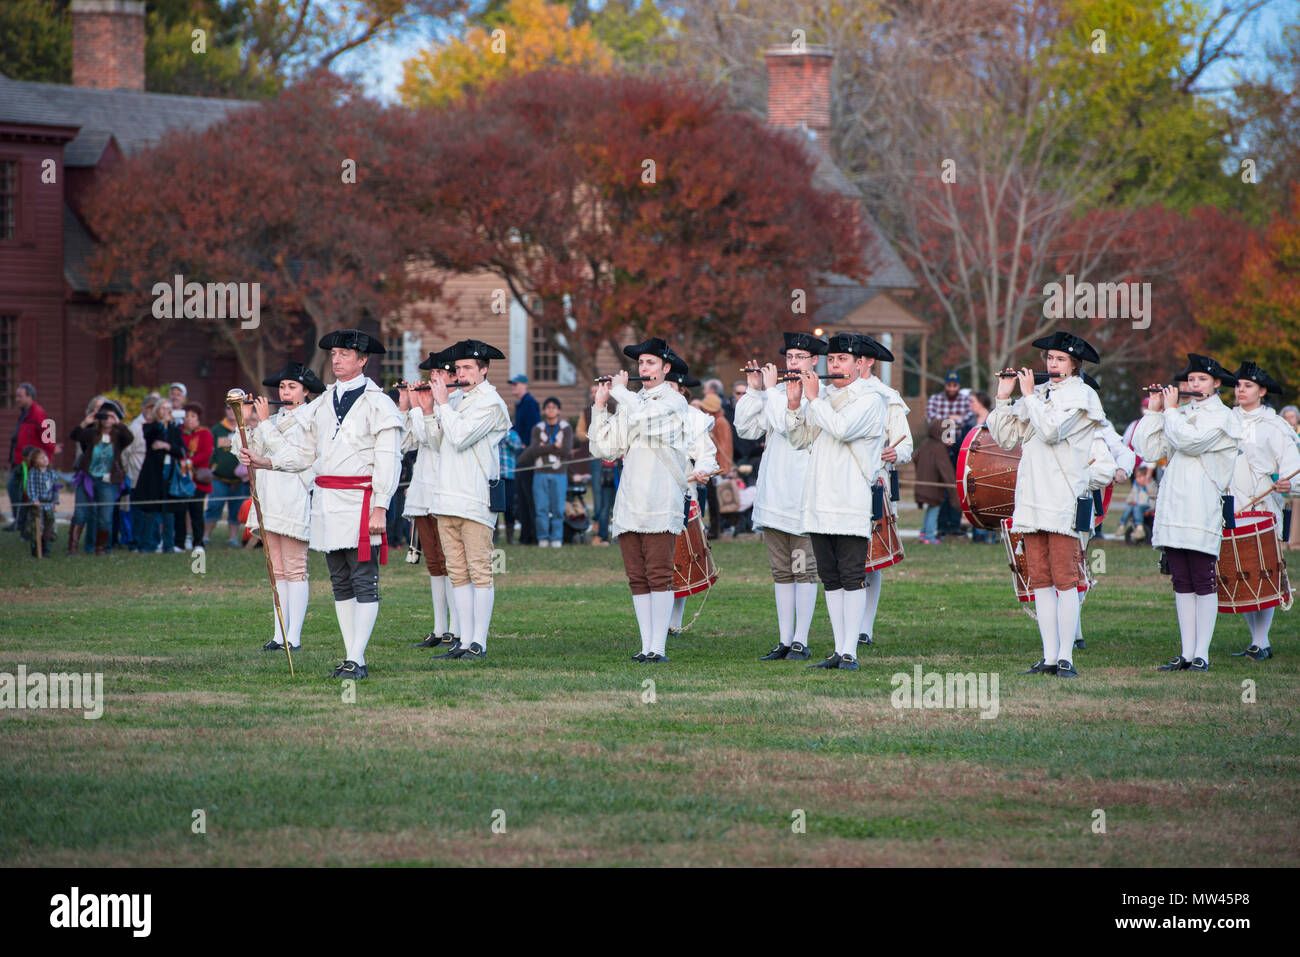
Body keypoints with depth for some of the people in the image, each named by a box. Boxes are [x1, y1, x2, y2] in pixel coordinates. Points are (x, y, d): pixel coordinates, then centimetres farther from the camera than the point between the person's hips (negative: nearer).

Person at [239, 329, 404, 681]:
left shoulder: (378, 404, -5)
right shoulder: (322, 404, 15)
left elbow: (387, 461, -9)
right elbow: (304, 451, 18)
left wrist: (380, 508, -15)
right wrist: (265, 461, 2)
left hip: (360, 500, -7)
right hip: (326, 501, 7)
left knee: (364, 582, -8)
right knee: (340, 583, 9)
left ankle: (356, 661, -11)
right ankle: (352, 658, 14)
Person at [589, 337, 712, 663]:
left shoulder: (673, 401, 2)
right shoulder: (630, 403, 22)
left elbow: (645, 418, -18)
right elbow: (604, 447, 16)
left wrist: (620, 390, -3)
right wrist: (601, 405, 9)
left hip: (661, 500, -6)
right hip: (629, 502, 6)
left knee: (658, 574, -10)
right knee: (637, 577, 3)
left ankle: (658, 647, -12)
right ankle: (646, 645, 5)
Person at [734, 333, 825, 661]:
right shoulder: (779, 392, 16)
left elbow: (787, 424, -20)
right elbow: (746, 429, 12)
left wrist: (771, 389, -9)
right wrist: (755, 390, 3)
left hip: (802, 495, -7)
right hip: (773, 495, 7)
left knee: (803, 569, -4)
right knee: (781, 571, 9)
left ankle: (800, 642, -2)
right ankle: (784, 642, 12)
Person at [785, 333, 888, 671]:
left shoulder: (870, 399, -4)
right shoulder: (825, 396, 18)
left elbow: (842, 428, -21)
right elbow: (800, 439, 17)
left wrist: (814, 399, -11)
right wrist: (794, 404, 4)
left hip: (852, 503, -7)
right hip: (820, 501, 7)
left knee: (852, 576, -7)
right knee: (830, 577, 8)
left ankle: (850, 652, -7)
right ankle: (838, 651, 11)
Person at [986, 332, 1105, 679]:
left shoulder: (1079, 395, -1)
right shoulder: (1039, 395, 18)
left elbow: (1051, 430, -16)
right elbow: (1005, 437, 17)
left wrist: (1029, 396, -5)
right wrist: (1003, 397, 7)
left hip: (1063, 500, -6)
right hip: (1032, 499, 6)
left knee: (1065, 581, -8)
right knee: (1040, 582, 5)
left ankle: (1066, 657, -7)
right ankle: (1049, 657, 7)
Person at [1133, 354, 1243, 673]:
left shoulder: (1222, 417, -1)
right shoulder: (1182, 414, 18)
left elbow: (1189, 441, -17)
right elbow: (1148, 450, 11)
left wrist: (1170, 410, -5)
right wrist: (1154, 411, 6)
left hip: (1202, 509, -6)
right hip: (1173, 509, 6)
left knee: (1203, 582, -5)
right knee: (1181, 583, 6)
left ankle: (1201, 654, -3)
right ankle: (1186, 654, 9)